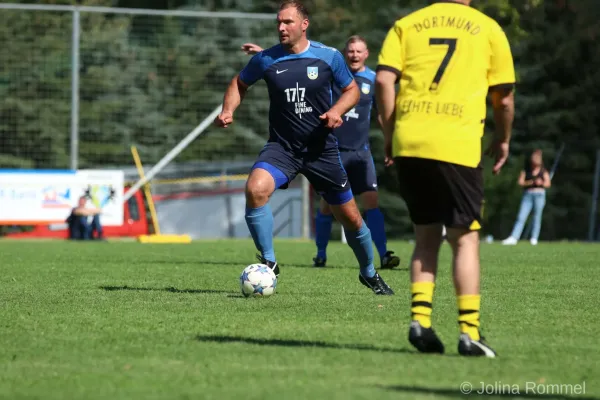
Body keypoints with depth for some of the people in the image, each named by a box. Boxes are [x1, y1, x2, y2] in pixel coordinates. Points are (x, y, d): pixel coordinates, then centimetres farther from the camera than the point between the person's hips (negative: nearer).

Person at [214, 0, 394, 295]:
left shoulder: (329, 57, -5)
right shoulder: (265, 60, -4)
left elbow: (352, 89, 7)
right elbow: (239, 83, 13)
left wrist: (336, 111, -13)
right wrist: (228, 111, -4)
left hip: (322, 149, 0)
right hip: (282, 146, 0)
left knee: (350, 217, 8)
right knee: (255, 189, -30)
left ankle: (369, 274, 35)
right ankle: (268, 263, -14)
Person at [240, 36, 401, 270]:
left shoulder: (373, 80, 2)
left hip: (360, 152, 0)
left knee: (371, 200, -13)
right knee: (327, 204, 4)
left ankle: (383, 255, -13)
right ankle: (320, 255, 21)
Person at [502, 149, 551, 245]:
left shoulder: (543, 171, 6)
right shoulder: (526, 171, 6)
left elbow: (548, 183, 2)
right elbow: (520, 182, -1)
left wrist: (541, 183, -18)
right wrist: (532, 182, -13)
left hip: (539, 195, 0)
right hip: (527, 194, 0)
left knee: (537, 217, 2)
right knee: (521, 217, -8)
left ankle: (534, 238, 8)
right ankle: (514, 237, -14)